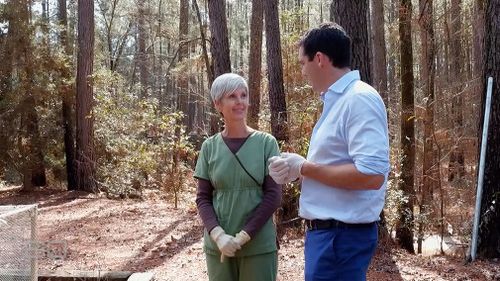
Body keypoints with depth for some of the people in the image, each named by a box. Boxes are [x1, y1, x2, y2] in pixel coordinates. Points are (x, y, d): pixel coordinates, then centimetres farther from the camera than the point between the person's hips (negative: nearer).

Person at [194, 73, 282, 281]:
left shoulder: (266, 143, -3)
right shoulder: (210, 147, 2)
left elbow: (273, 196, -6)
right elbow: (203, 198, 3)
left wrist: (243, 237, -12)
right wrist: (218, 235, -12)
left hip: (259, 247, -1)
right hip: (217, 247, 2)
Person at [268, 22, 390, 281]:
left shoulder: (359, 99, -18)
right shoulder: (337, 101, 13)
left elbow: (372, 174, -27)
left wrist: (304, 167, -18)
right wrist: (296, 169, 5)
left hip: (341, 235, -10)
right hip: (328, 231, 10)